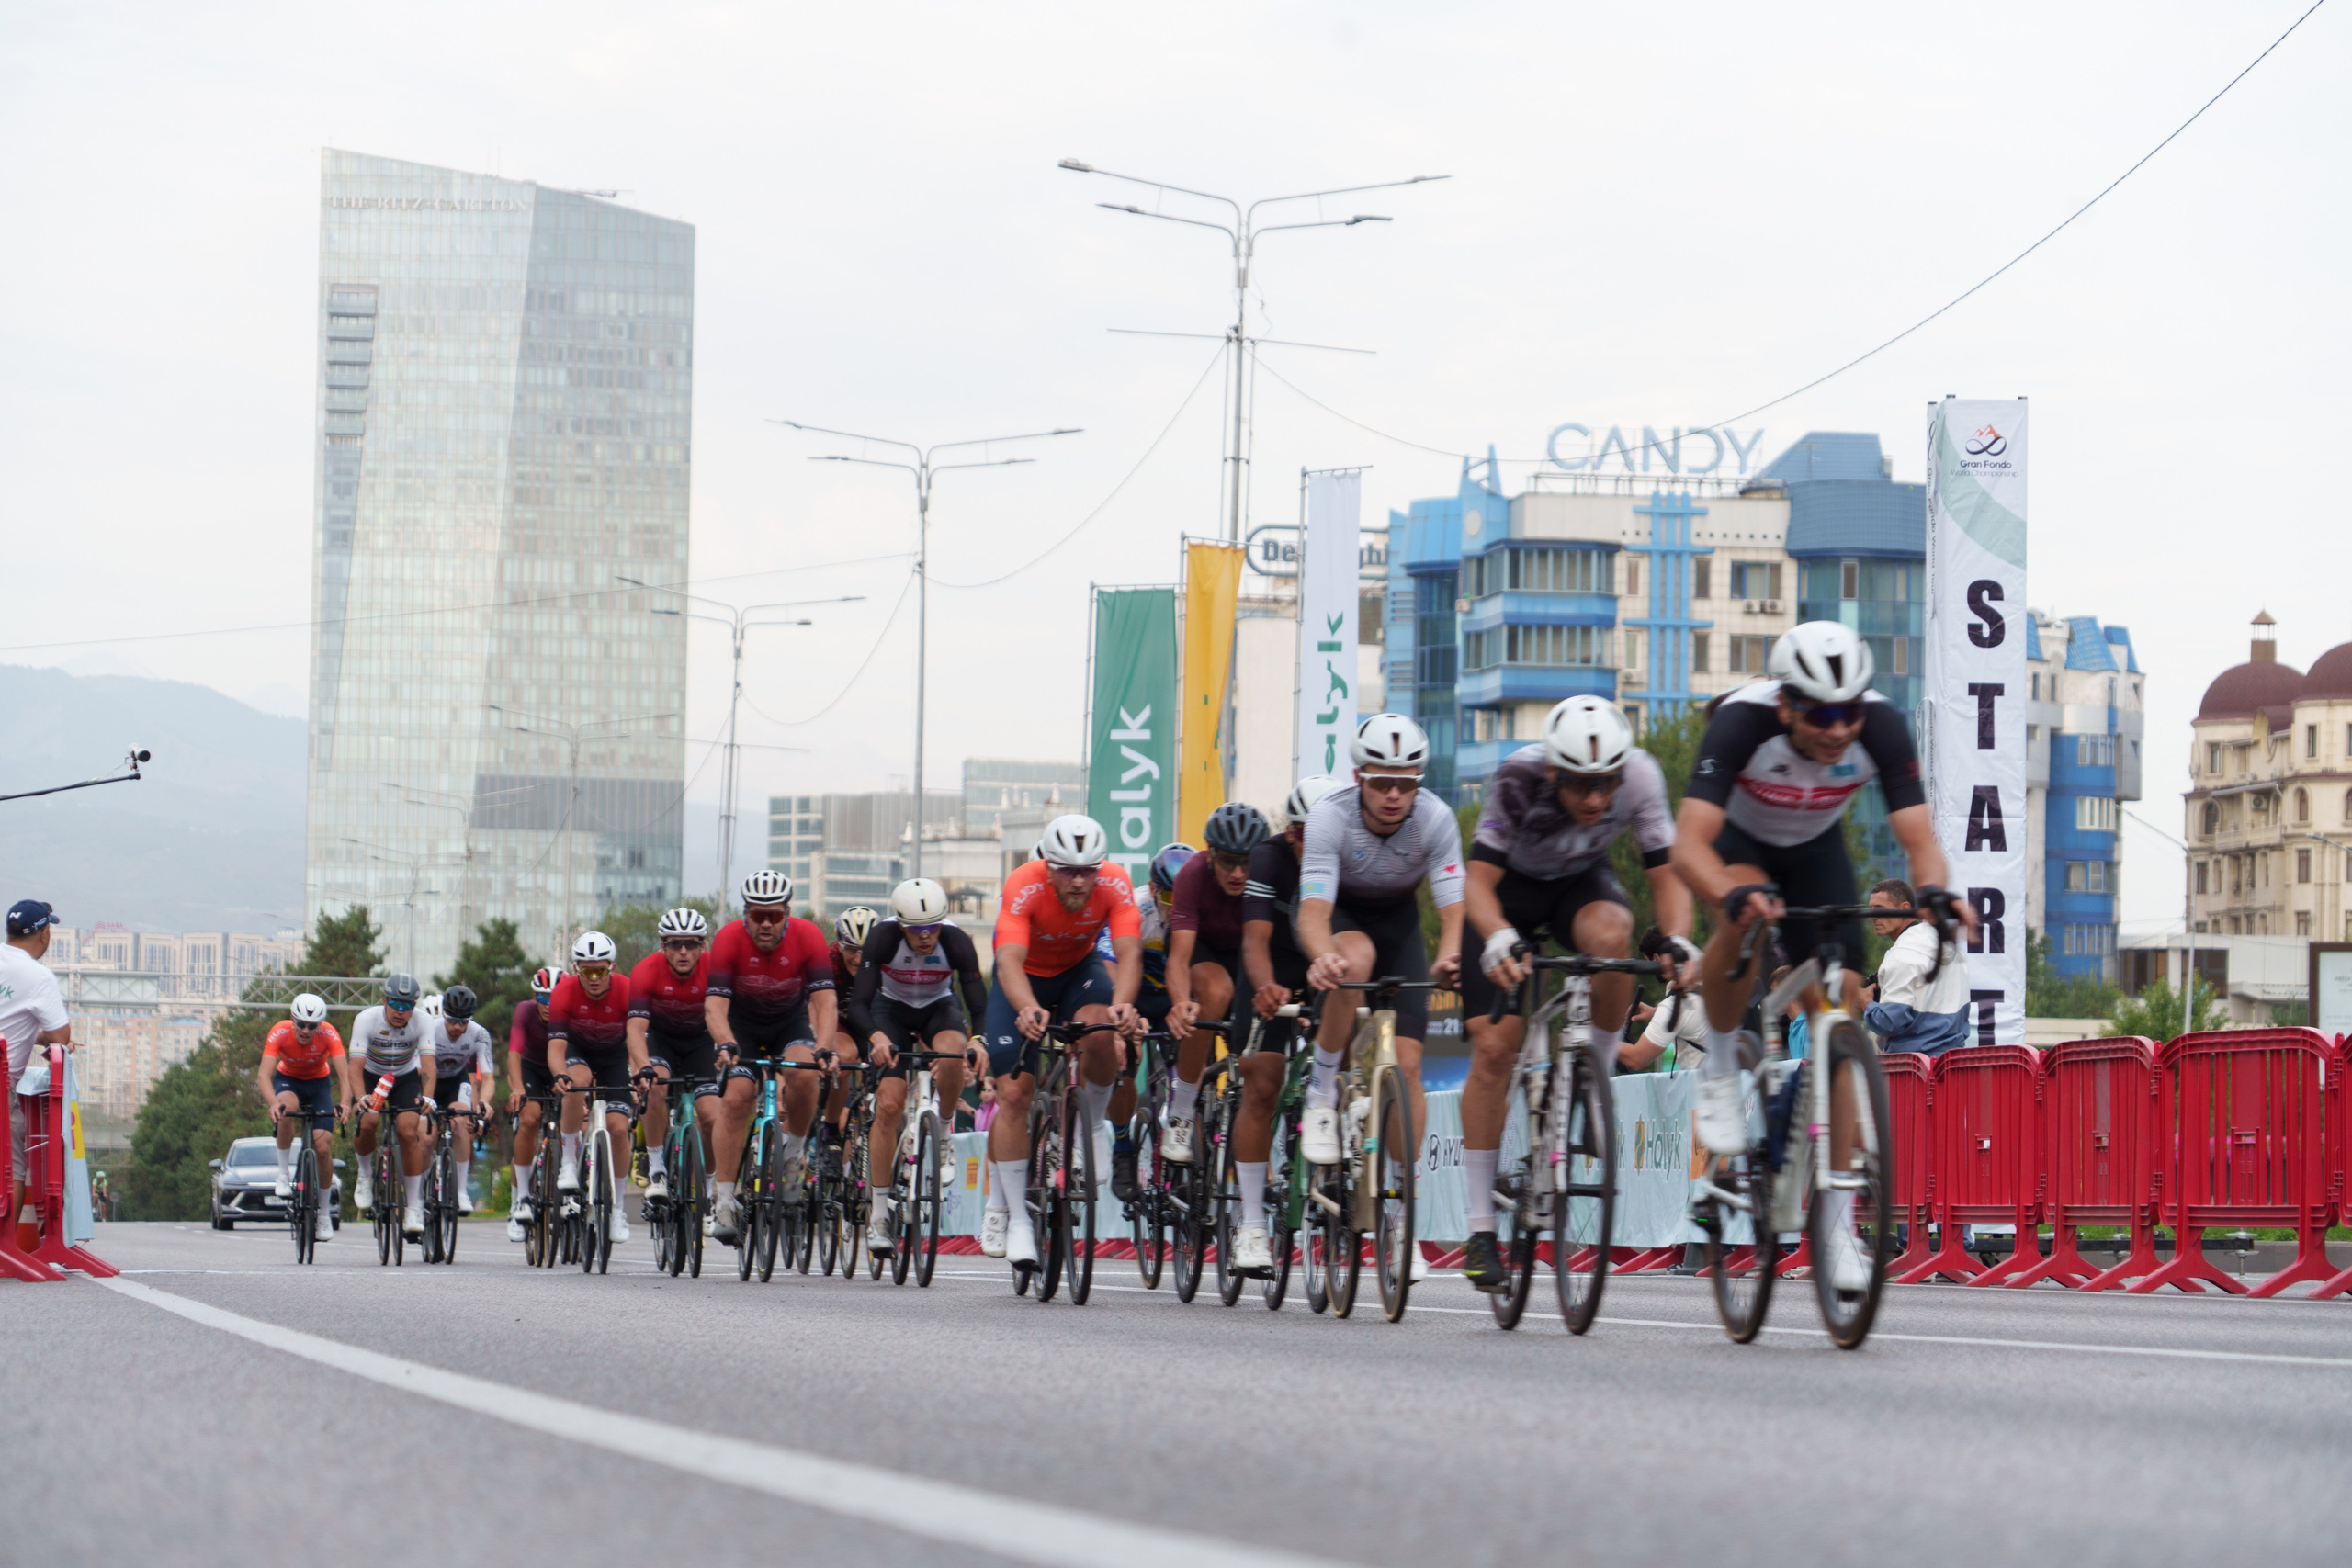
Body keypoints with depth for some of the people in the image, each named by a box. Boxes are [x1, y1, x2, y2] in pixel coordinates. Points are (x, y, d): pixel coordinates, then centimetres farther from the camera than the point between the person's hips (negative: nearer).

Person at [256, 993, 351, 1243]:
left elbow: (344, 1073, -35)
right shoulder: (279, 1032, -30)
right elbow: (265, 1074, -37)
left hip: (319, 1083, 1)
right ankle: (284, 1174, -22)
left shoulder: (329, 1034, -28)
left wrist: (344, 1102, -55)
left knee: (324, 1147, -13)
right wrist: (273, 1103, -56)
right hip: (288, 1080, -1)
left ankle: (323, 1212, 5)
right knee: (287, 1106, -37)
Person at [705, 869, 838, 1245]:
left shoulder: (807, 936, -24)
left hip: (790, 1020, 0)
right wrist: (726, 1046, -50)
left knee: (804, 1073, -29)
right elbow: (715, 1005, -31)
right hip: (742, 1023, 0)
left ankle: (794, 1151, -3)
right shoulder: (729, 939, -25)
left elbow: (826, 1001, -29)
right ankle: (722, 1200, -17)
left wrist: (823, 1047, -46)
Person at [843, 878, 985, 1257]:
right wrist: (876, 1037, -52)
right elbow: (858, 1003, -32)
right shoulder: (883, 937, -29)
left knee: (951, 1055, -36)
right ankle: (878, 1213, -7)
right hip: (891, 1010, 0)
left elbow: (979, 1005, -29)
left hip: (939, 1008, 0)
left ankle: (944, 1132, -8)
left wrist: (977, 1040, -49)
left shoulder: (955, 941, -28)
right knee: (889, 1104, -15)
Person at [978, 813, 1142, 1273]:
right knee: (1015, 1093, -12)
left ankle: (1089, 1134, -4)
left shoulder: (1115, 885, -27)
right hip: (1024, 980, -1)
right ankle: (1013, 1216, 0)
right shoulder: (1024, 887, -33)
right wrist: (1028, 1009, -63)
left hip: (1078, 970, 1)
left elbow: (1129, 952, -37)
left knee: (1100, 1035, -32)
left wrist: (1122, 1003, -57)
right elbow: (1010, 962, -43)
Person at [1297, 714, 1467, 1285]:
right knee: (1356, 958, -39)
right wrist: (1322, 956, -63)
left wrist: (1449, 957, -54)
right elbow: (1314, 911, -40)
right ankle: (1322, 1089, -17)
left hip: (1397, 920, 2)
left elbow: (1454, 906, -31)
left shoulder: (1435, 819, -26)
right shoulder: (1331, 816, -31)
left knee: (1406, 1062, -12)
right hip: (1338, 915, -2)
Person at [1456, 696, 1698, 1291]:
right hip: (1509, 890, -1)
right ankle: (1480, 1230, -3)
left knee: (1611, 934, -37)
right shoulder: (1518, 779, -34)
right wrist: (1498, 939, -54)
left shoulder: (1640, 776, -28)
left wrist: (1677, 939, -43)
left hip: (1580, 884, 1)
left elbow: (1665, 873, -24)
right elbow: (1480, 880, -35)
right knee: (1494, 1049, -13)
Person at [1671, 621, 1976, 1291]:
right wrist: (1735, 895, -65)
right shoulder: (1743, 721, -38)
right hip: (1738, 840, -2)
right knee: (1746, 920, -39)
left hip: (1817, 852, 2)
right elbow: (1689, 844, -45)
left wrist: (1934, 891, -53)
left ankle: (1839, 1227, -1)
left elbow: (1918, 836, -31)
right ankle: (1720, 1077, -13)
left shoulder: (1881, 727, -31)